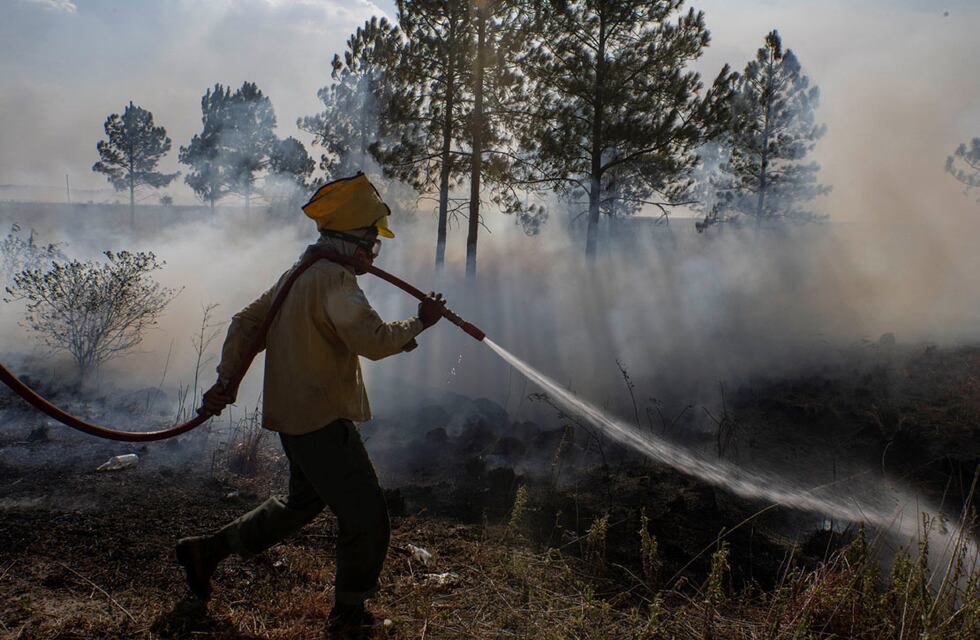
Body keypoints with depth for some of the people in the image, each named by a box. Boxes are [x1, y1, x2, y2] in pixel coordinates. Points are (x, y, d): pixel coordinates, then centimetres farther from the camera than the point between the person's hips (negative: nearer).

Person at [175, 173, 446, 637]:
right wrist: (420, 322, -14)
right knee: (365, 517, 1)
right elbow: (372, 341, -30)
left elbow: (246, 322, 15)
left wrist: (226, 380, 11)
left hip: (294, 414, 10)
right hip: (322, 419, -10)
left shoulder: (300, 273, 13)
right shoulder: (335, 277, -20)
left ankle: (206, 551, 36)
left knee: (303, 501, 27)